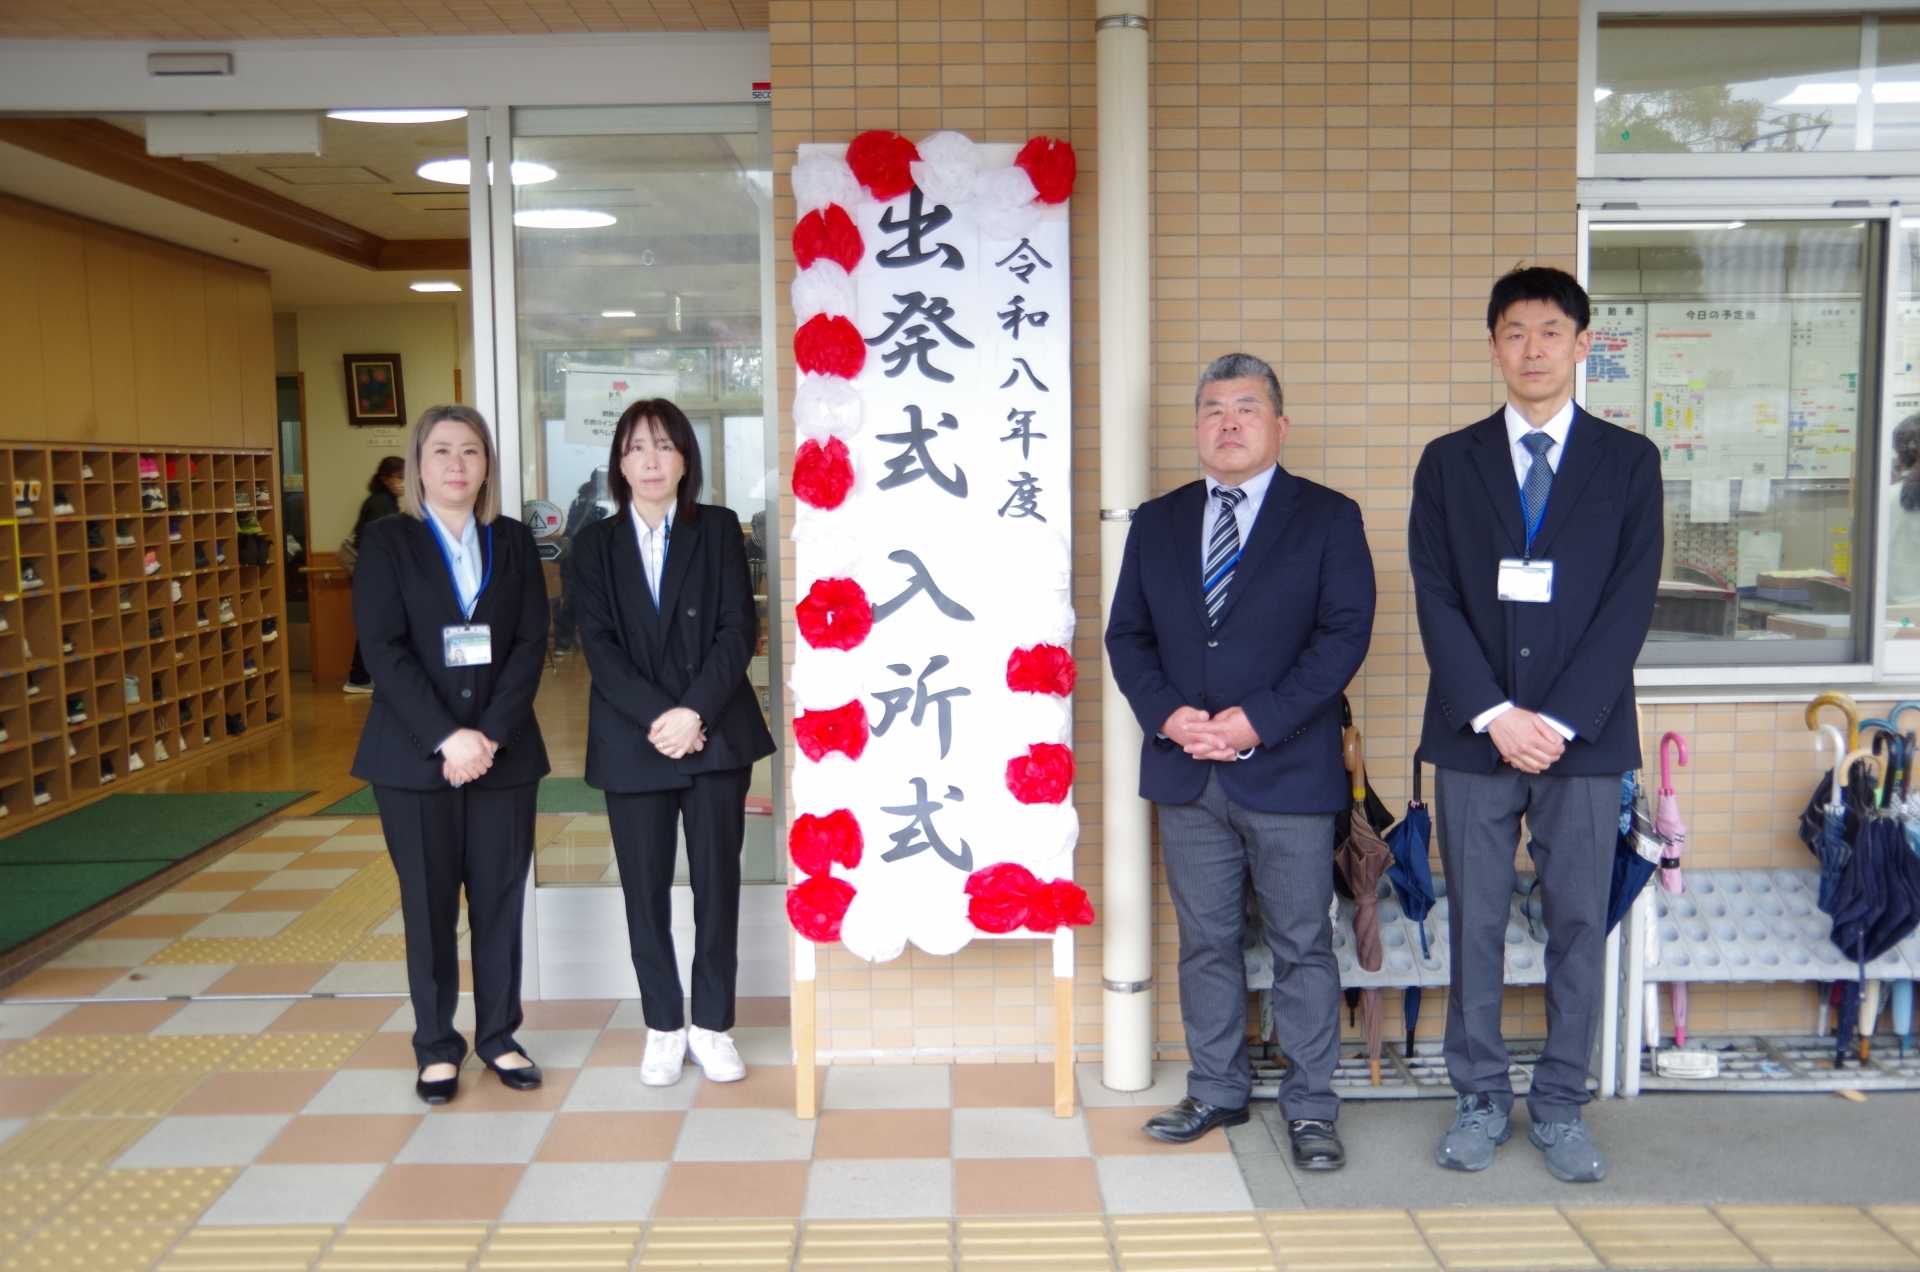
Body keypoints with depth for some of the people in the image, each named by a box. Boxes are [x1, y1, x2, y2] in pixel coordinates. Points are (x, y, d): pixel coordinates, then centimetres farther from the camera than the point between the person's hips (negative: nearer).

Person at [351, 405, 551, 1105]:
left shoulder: (513, 541, 7)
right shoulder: (387, 541, 1)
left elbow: (532, 642, 0)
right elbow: (383, 649, -8)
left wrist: (491, 734, -12)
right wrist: (447, 737, -16)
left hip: (503, 752, 2)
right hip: (415, 755, -2)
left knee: (501, 899, 7)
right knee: (428, 904, 7)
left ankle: (499, 1035, 22)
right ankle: (436, 1047, 20)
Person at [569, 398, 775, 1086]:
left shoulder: (719, 528, 5)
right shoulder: (595, 543, 7)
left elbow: (737, 628, -3)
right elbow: (598, 644, -2)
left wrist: (696, 710, -15)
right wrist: (656, 717, -15)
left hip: (716, 732, -1)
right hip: (631, 739, 1)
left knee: (717, 880, 4)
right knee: (645, 888, 7)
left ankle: (713, 1024, 17)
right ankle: (664, 1027, 20)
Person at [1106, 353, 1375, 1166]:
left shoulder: (1327, 517, 1)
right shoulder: (1157, 523, 11)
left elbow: (1344, 633, -8)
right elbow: (1127, 635, 9)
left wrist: (1259, 719, -16)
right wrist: (1167, 714, -9)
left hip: (1288, 770, -3)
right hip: (1186, 773, 4)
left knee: (1302, 945, 5)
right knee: (1205, 941, 12)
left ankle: (1310, 1107, 18)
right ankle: (1217, 1091, 26)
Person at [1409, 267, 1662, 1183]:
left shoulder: (1627, 460, 6)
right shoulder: (1449, 461, 7)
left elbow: (1631, 599, -3)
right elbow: (1436, 598, 0)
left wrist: (1560, 718, -12)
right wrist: (1495, 714, -11)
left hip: (1585, 735, 0)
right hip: (1473, 734, 1)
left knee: (1578, 924, 6)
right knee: (1474, 922, 7)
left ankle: (1560, 1106, 19)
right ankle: (1480, 1100, 20)